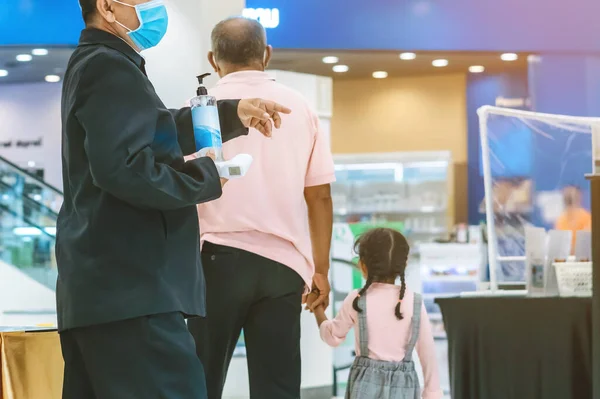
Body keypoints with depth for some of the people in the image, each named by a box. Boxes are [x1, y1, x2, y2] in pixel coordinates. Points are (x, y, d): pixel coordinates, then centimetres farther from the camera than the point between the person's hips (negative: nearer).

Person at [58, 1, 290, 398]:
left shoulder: (94, 64, 21)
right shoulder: (110, 68, -12)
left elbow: (157, 133, 30)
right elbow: (120, 168, -24)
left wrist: (233, 115, 22)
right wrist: (208, 176, -12)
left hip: (99, 287, 11)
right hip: (129, 289, -11)